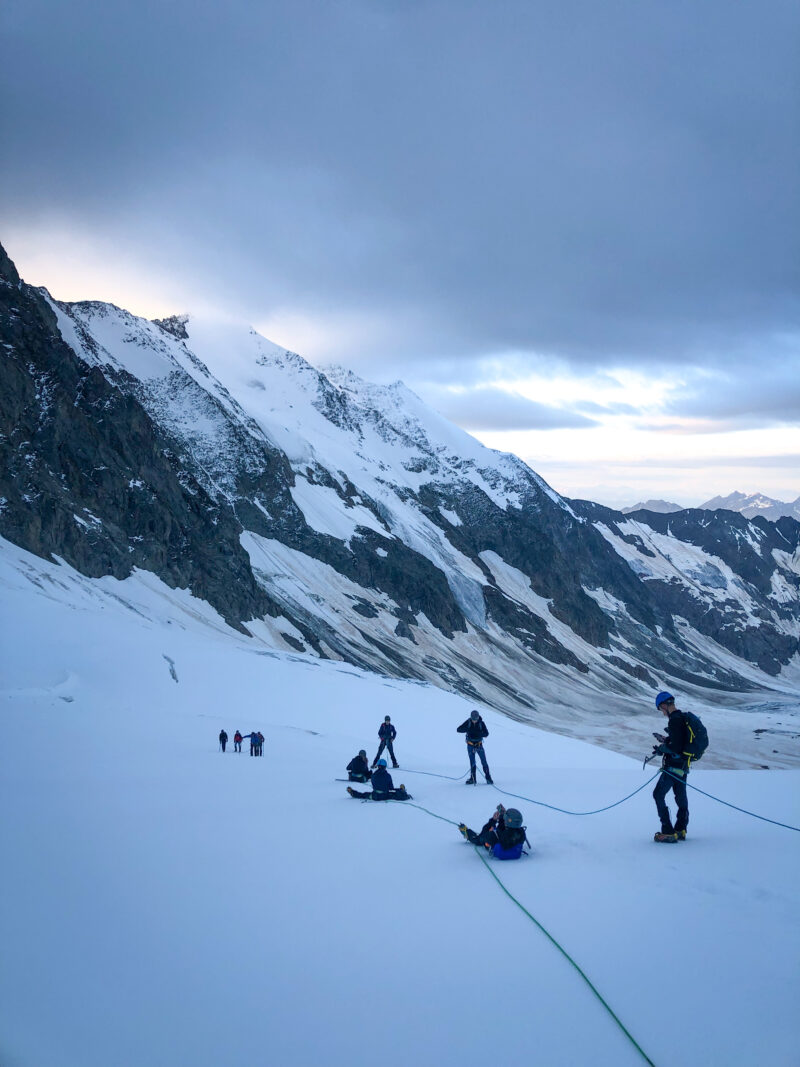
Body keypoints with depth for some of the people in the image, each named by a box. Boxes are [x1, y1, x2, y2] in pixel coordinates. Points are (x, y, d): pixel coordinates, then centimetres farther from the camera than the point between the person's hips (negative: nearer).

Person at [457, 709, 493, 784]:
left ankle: (488, 778, 3)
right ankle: (472, 778, 12)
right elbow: (458, 730, -11)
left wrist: (478, 733, -31)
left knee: (484, 762, -4)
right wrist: (467, 729, -28)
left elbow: (486, 734, -16)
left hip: (479, 745, -1)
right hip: (470, 745, 1)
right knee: (472, 762, 4)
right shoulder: (468, 722, -9)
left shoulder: (481, 723, -11)